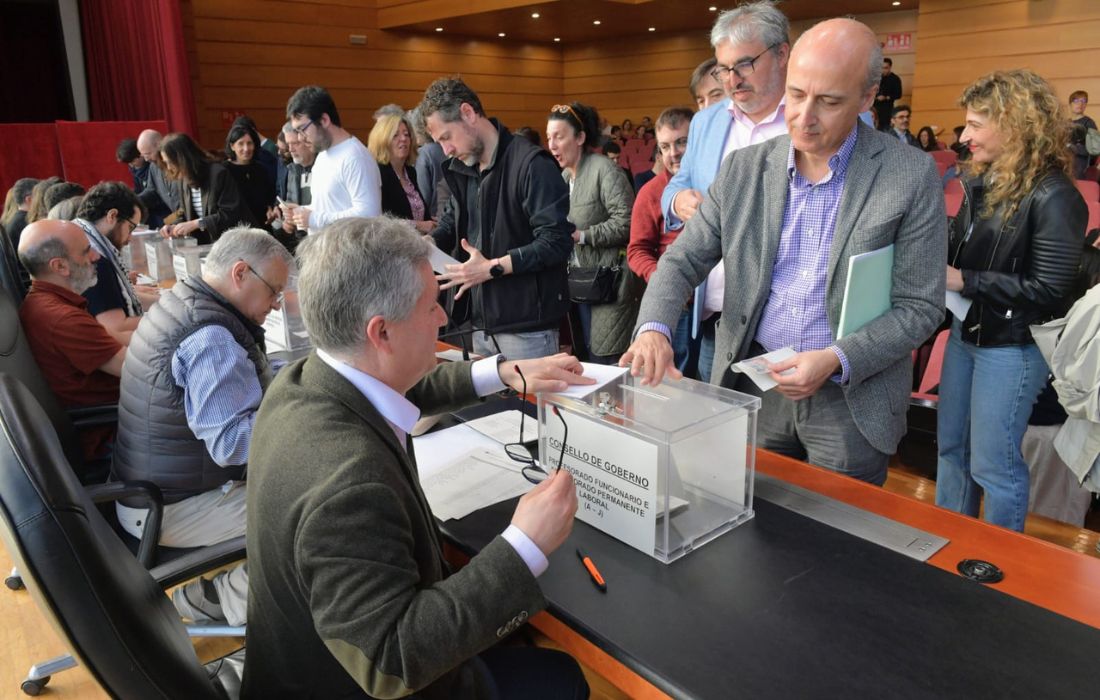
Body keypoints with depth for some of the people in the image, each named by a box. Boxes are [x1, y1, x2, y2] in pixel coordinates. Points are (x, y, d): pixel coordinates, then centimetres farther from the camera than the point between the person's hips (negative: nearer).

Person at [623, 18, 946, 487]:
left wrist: (836, 360, -23)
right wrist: (654, 328, -19)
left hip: (851, 398, -2)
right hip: (753, 387, 3)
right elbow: (683, 259, 0)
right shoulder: (745, 168, -1)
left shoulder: (912, 177, -10)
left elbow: (919, 307, -8)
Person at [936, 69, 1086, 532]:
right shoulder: (980, 181, 6)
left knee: (992, 464, 3)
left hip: (1012, 346, -8)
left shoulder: (1052, 197, -18)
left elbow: (1048, 289, -21)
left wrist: (963, 281, -21)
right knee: (951, 448, 18)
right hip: (965, 331, 8)